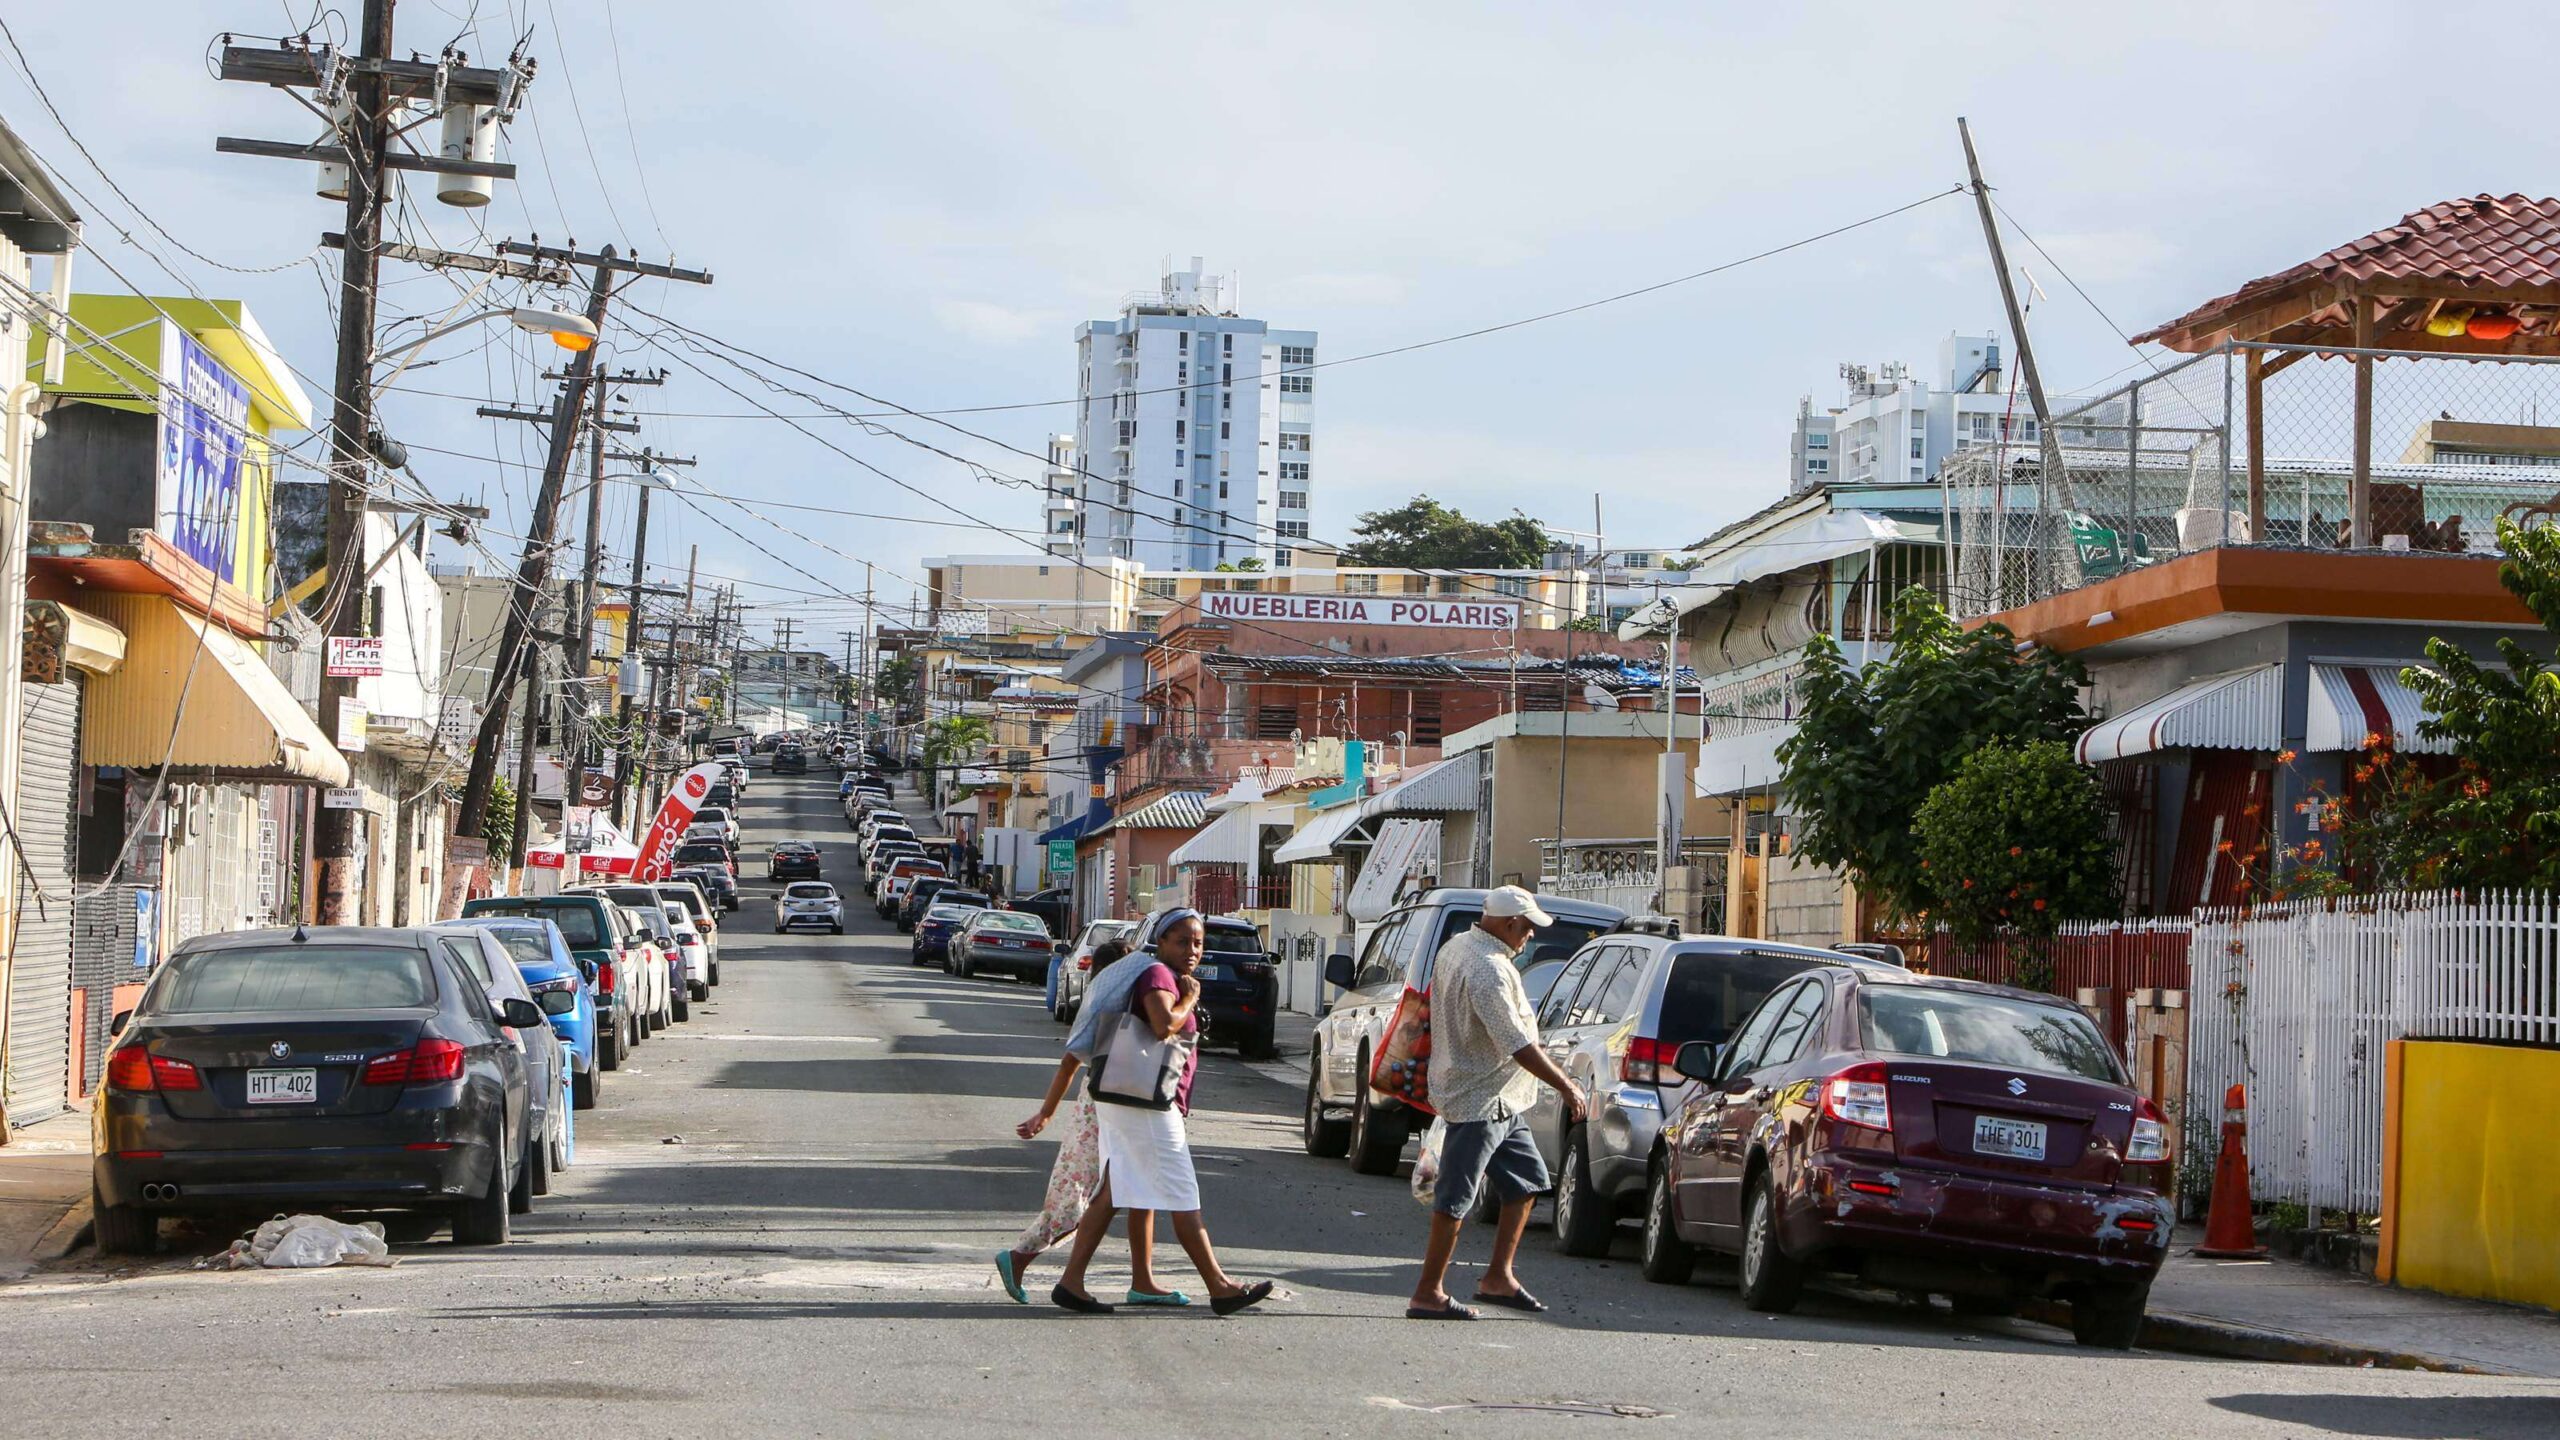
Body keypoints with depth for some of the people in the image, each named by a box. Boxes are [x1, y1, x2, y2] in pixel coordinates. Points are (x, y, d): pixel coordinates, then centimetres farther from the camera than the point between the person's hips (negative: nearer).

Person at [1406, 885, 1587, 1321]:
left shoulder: (1455, 947, 9)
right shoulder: (1489, 969, -24)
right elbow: (1517, 1043, -26)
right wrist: (1565, 1086, -20)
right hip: (1479, 1100, -11)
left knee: (1526, 1180, 16)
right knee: (1456, 1197, -5)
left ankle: (1498, 1277, 21)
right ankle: (1428, 1293, 0)